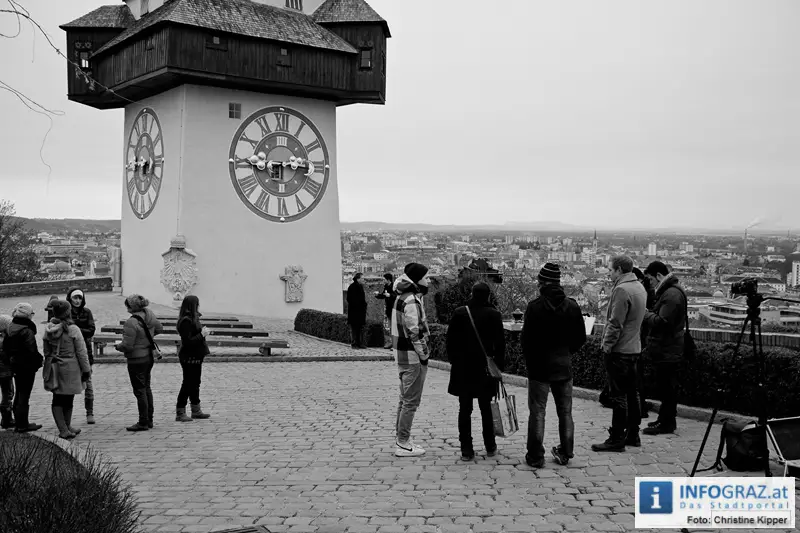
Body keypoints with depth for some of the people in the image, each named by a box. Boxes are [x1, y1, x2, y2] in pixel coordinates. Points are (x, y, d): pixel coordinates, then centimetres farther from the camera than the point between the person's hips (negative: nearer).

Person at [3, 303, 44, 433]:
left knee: (18, 394, 17)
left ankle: (18, 422, 25)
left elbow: (5, 348, 13)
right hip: (27, 367, -8)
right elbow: (31, 351, -23)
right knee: (24, 395, -2)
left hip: (15, 367, 8)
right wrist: (39, 360, -9)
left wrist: (9, 362, 18)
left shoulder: (10, 330, 8)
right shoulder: (27, 331, -19)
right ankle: (22, 425, 2)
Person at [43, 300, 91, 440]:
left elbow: (46, 351, 10)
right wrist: (86, 370, -2)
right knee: (68, 399, 9)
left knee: (57, 399, 10)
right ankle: (66, 427, 21)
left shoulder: (48, 329, 1)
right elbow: (81, 352, -11)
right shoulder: (73, 330, -14)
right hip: (70, 368, -4)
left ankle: (63, 429, 7)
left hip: (54, 368, 4)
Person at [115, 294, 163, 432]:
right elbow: (159, 328, 17)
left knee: (140, 390, 2)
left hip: (137, 360, -8)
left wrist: (118, 346, -4)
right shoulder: (149, 314, -1)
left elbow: (127, 346, -24)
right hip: (149, 356, 8)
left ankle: (143, 423, 9)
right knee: (146, 387, 18)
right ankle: (149, 420, 26)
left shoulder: (131, 323, -24)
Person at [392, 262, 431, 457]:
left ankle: (402, 439, 26)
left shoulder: (402, 297, 12)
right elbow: (414, 332, -21)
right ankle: (403, 444, 1)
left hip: (401, 354, 10)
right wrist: (424, 355, -14)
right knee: (411, 401, -4)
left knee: (405, 398, 18)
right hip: (412, 356, -10)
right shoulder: (412, 301, -19)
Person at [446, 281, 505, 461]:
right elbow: (500, 343, -3)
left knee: (465, 409, 5)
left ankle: (466, 449, 4)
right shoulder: (494, 315, -6)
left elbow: (451, 340, 0)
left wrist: (453, 361, 12)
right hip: (485, 369, 0)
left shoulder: (459, 313, -4)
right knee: (486, 408, 14)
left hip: (462, 369, 0)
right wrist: (498, 365, 7)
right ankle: (490, 447, 22)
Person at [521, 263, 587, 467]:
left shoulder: (535, 307, -14)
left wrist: (530, 361, 4)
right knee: (565, 412, 14)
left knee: (537, 412, 3)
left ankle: (536, 456, 5)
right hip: (564, 366, 4)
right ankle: (565, 453, 20)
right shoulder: (573, 306, -1)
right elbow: (580, 337, 3)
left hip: (539, 366, -4)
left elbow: (527, 339, -12)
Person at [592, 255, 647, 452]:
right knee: (631, 392, 15)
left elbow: (615, 323, -21)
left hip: (619, 350, -9)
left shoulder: (622, 290, -17)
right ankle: (632, 434, 23)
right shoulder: (639, 288, 12)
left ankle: (616, 439, -1)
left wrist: (607, 346, -13)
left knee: (618, 395, -5)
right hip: (634, 348, 9)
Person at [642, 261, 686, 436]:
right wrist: (650, 314, 8)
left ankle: (666, 423, 1)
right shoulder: (668, 290, 15)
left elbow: (662, 322, -24)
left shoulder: (672, 294, -18)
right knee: (667, 387, 15)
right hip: (666, 349, 11)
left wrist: (647, 315, -10)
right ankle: (666, 420, 23)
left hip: (667, 351, -11)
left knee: (666, 387, -5)